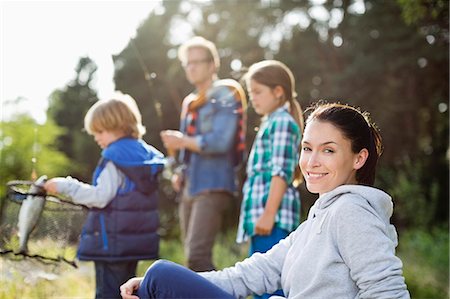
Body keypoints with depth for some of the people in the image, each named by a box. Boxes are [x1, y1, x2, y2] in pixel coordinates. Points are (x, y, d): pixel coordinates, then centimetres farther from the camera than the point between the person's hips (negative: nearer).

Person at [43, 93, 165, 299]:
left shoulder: (115, 155, -14)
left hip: (112, 241, -8)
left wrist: (65, 186, -15)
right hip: (138, 240, 8)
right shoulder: (147, 153, 10)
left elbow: (100, 196, -20)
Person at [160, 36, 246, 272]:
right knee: (192, 258, 10)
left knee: (197, 256, -20)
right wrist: (180, 172, 10)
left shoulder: (224, 96, -3)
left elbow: (221, 142, -16)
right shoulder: (190, 103, 21)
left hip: (213, 186, -9)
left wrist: (182, 141, -9)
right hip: (190, 188, 9)